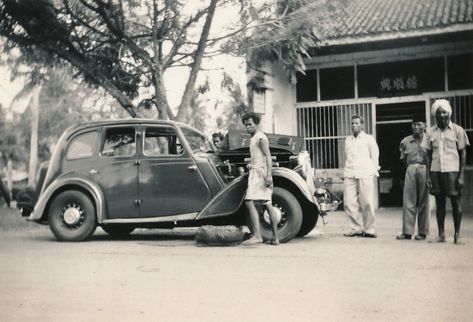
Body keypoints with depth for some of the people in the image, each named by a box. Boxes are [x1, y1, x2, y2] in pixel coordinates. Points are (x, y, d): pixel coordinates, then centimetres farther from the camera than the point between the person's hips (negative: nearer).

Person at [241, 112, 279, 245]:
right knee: (268, 205, 7)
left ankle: (257, 235, -26)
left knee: (249, 202, -18)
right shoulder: (254, 138, 24)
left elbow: (268, 156, -17)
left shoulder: (260, 137, -6)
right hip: (256, 172, 10)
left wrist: (268, 175, -26)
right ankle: (275, 238, 7)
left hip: (259, 172, -10)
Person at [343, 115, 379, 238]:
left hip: (365, 175, -4)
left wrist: (373, 172, 1)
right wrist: (345, 173, 13)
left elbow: (375, 156, 8)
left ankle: (369, 230, -1)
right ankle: (356, 229, 1)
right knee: (349, 203, -6)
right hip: (349, 175, 4)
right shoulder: (347, 141, 21)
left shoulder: (368, 139, 10)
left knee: (367, 204, -7)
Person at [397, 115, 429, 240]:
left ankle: (422, 232, 9)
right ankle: (407, 231, 4)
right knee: (408, 201, 0)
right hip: (410, 170, 3)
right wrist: (410, 167, 10)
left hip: (424, 170, -3)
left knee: (423, 202, 1)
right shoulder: (405, 141, 9)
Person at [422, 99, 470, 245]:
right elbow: (428, 155, 10)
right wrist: (427, 176, 3)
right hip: (436, 171, 3)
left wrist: (461, 176, -6)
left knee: (455, 202, 0)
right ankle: (441, 234, 15)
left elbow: (463, 154, 1)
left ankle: (457, 235, 9)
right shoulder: (431, 132, 8)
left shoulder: (458, 130, 1)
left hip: (452, 171, -3)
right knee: (439, 202, 7)